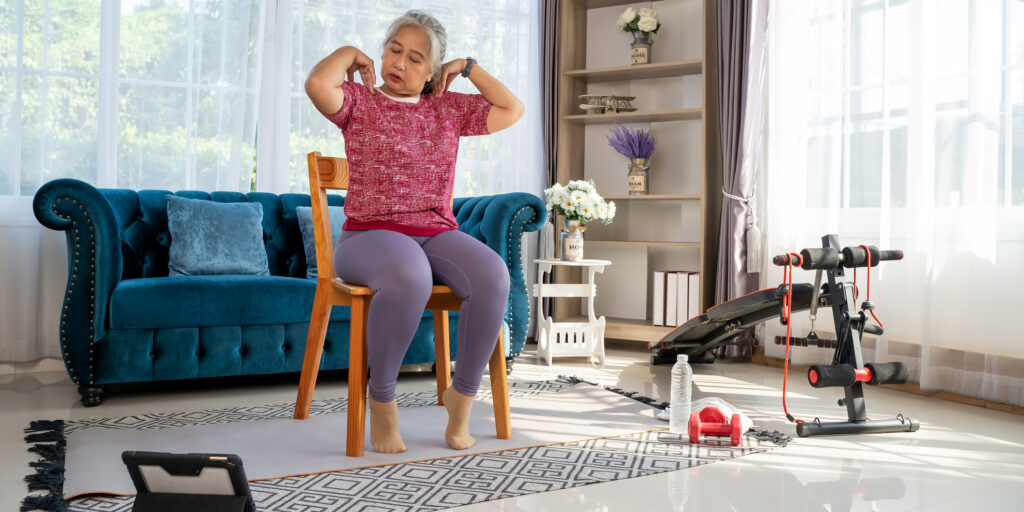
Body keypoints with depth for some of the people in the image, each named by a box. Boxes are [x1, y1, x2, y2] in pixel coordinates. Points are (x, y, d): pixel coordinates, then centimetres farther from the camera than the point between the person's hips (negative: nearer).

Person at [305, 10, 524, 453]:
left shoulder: (448, 107, 19)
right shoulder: (359, 101, 8)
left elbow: (512, 110, 19)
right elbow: (317, 84, -14)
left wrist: (468, 67, 19)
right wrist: (349, 53, 5)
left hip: (438, 234, 4)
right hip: (370, 233, -4)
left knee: (492, 274, -31)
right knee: (409, 276, -41)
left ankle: (462, 394, -15)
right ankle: (381, 402, -21)